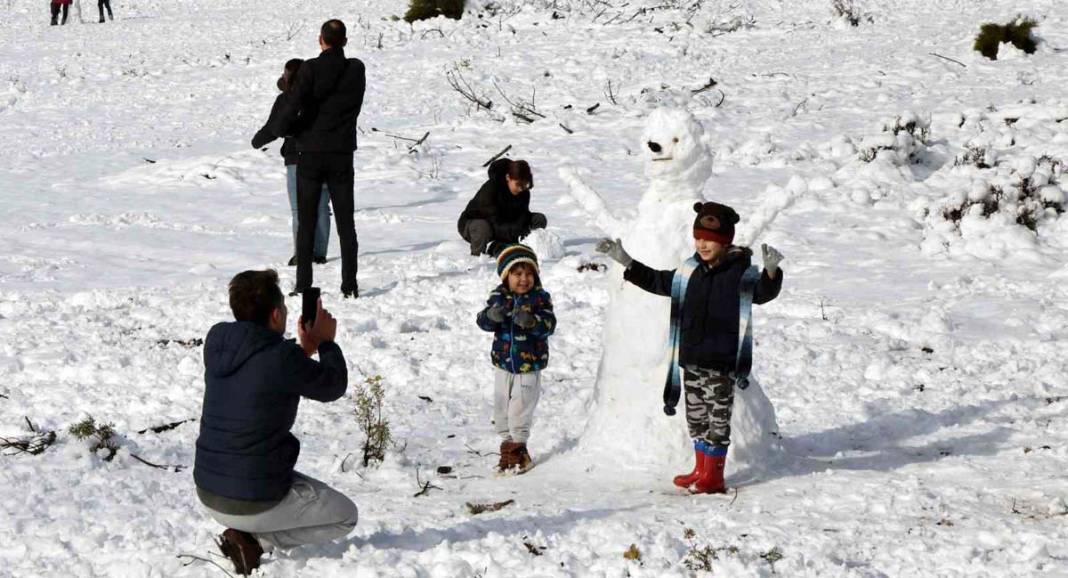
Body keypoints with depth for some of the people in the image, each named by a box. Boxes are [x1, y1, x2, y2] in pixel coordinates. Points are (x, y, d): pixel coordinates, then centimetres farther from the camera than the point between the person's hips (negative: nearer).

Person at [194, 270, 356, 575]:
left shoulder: (217, 342, -3)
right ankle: (253, 539, -2)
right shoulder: (282, 358, -23)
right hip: (252, 502, -7)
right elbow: (333, 387, -5)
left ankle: (245, 532, 10)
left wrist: (304, 349, 17)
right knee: (345, 516, 15)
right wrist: (326, 341, 11)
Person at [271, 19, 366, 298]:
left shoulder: (310, 69, -12)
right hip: (342, 155, 2)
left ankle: (303, 285, 3)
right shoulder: (356, 70, -1)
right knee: (346, 223, 8)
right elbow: (353, 105, 5)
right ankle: (349, 285, 5)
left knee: (306, 223, 5)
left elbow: (293, 104, -20)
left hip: (310, 154, -2)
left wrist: (280, 128, 1)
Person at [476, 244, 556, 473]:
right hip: (503, 363, 3)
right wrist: (492, 315, -29)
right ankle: (507, 441, 25)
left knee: (521, 407, -1)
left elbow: (549, 325, -17)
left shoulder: (540, 298, -8)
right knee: (502, 406, 11)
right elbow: (483, 321, -6)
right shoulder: (498, 296, -1)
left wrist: (531, 321, -36)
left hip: (529, 365, -3)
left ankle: (518, 444, 14)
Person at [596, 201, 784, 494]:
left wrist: (771, 271, -48)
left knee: (717, 418, 0)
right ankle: (701, 470, 28)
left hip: (720, 363, -7)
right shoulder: (690, 272, 7)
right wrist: (626, 262, 15)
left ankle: (713, 476, 9)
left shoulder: (741, 273, -12)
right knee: (695, 416, 15)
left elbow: (763, 292, -27)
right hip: (691, 360, 7)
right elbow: (658, 282, 19)